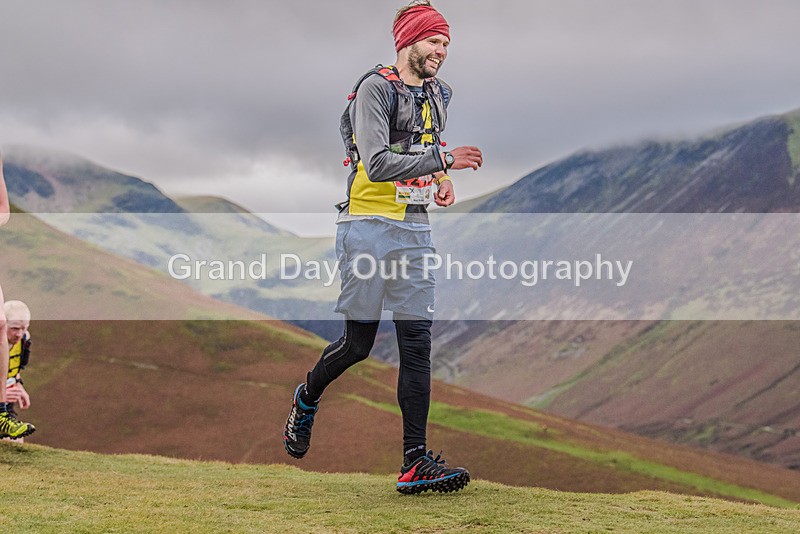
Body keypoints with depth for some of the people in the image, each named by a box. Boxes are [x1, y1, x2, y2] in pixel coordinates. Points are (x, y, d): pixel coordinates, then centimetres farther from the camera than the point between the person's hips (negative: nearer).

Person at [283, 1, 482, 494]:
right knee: (359, 344, -2)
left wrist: (442, 180, 10)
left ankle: (416, 462, -3)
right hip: (370, 226, -6)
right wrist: (444, 161, -26)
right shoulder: (376, 88, -10)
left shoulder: (440, 94, 14)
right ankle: (307, 398, 31)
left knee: (417, 341, -2)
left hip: (416, 227, 6)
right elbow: (377, 164, -22)